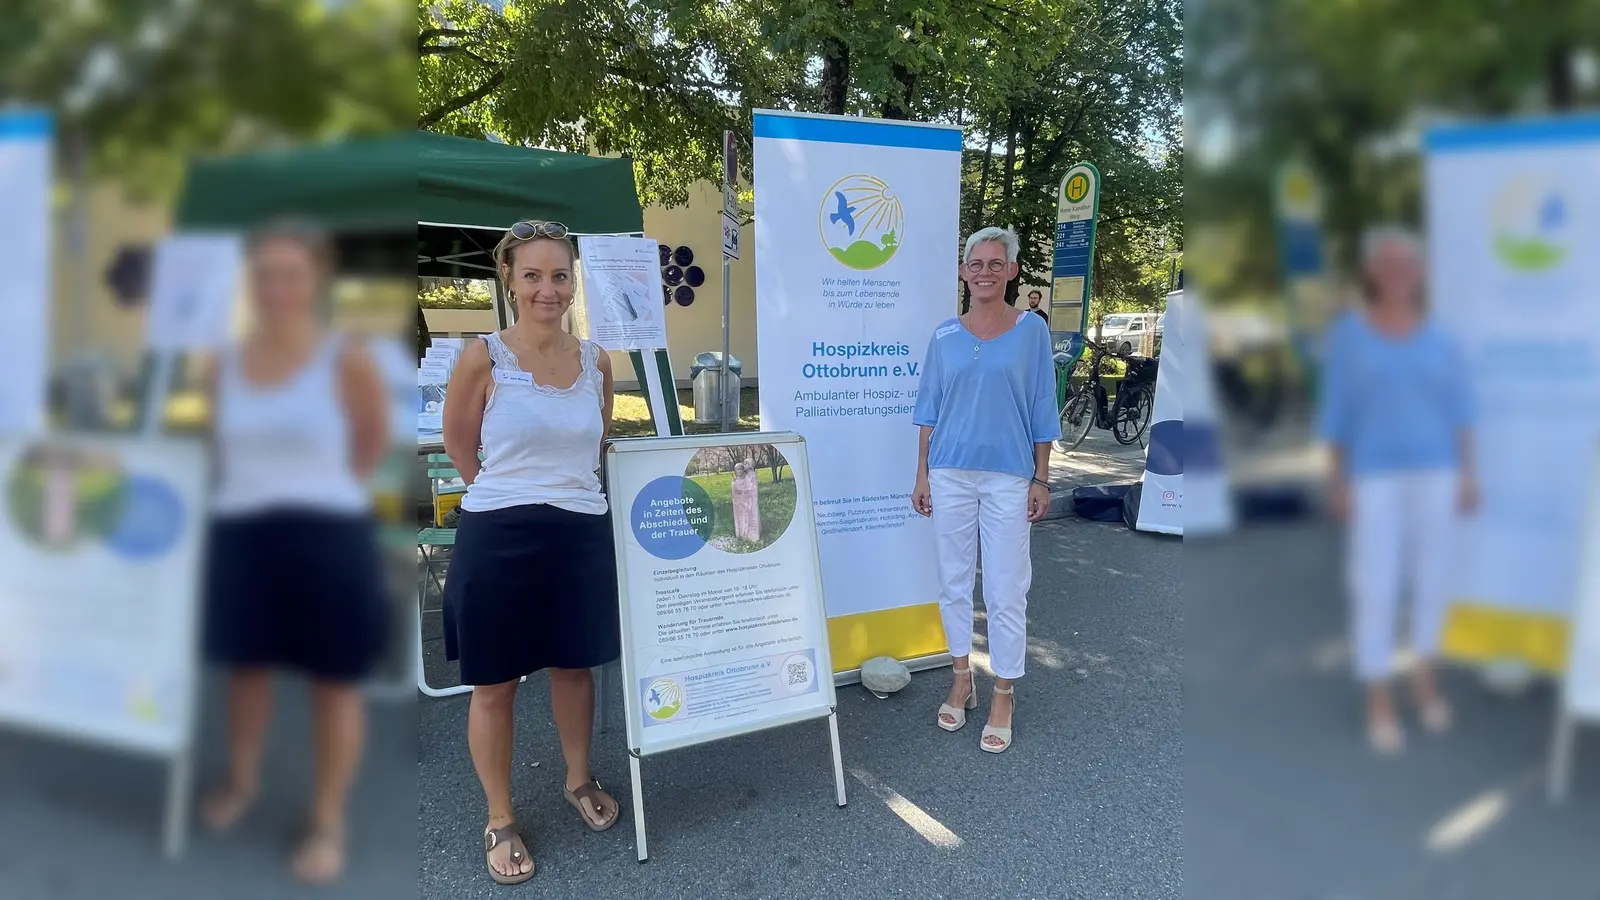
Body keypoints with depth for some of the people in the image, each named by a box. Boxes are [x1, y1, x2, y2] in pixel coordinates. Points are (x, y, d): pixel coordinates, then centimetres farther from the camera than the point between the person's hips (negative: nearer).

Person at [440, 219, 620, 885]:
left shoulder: (595, 360, 3)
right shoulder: (484, 357, -8)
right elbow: (460, 448, 3)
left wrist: (559, 485, 13)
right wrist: (514, 492, 7)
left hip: (581, 535, 3)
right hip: (499, 539, -3)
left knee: (575, 665, 19)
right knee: (495, 683, 9)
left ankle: (579, 781, 42)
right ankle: (500, 820, 28)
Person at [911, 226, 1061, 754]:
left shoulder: (1031, 330, 0)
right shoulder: (944, 337, 5)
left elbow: (1041, 412, 1)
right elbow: (929, 411, 8)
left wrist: (1041, 480, -2)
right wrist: (922, 475, 4)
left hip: (1008, 477, -2)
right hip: (950, 474, 3)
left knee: (1006, 590, 1)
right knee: (954, 582, 11)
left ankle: (1003, 697, 14)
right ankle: (962, 681, 27)